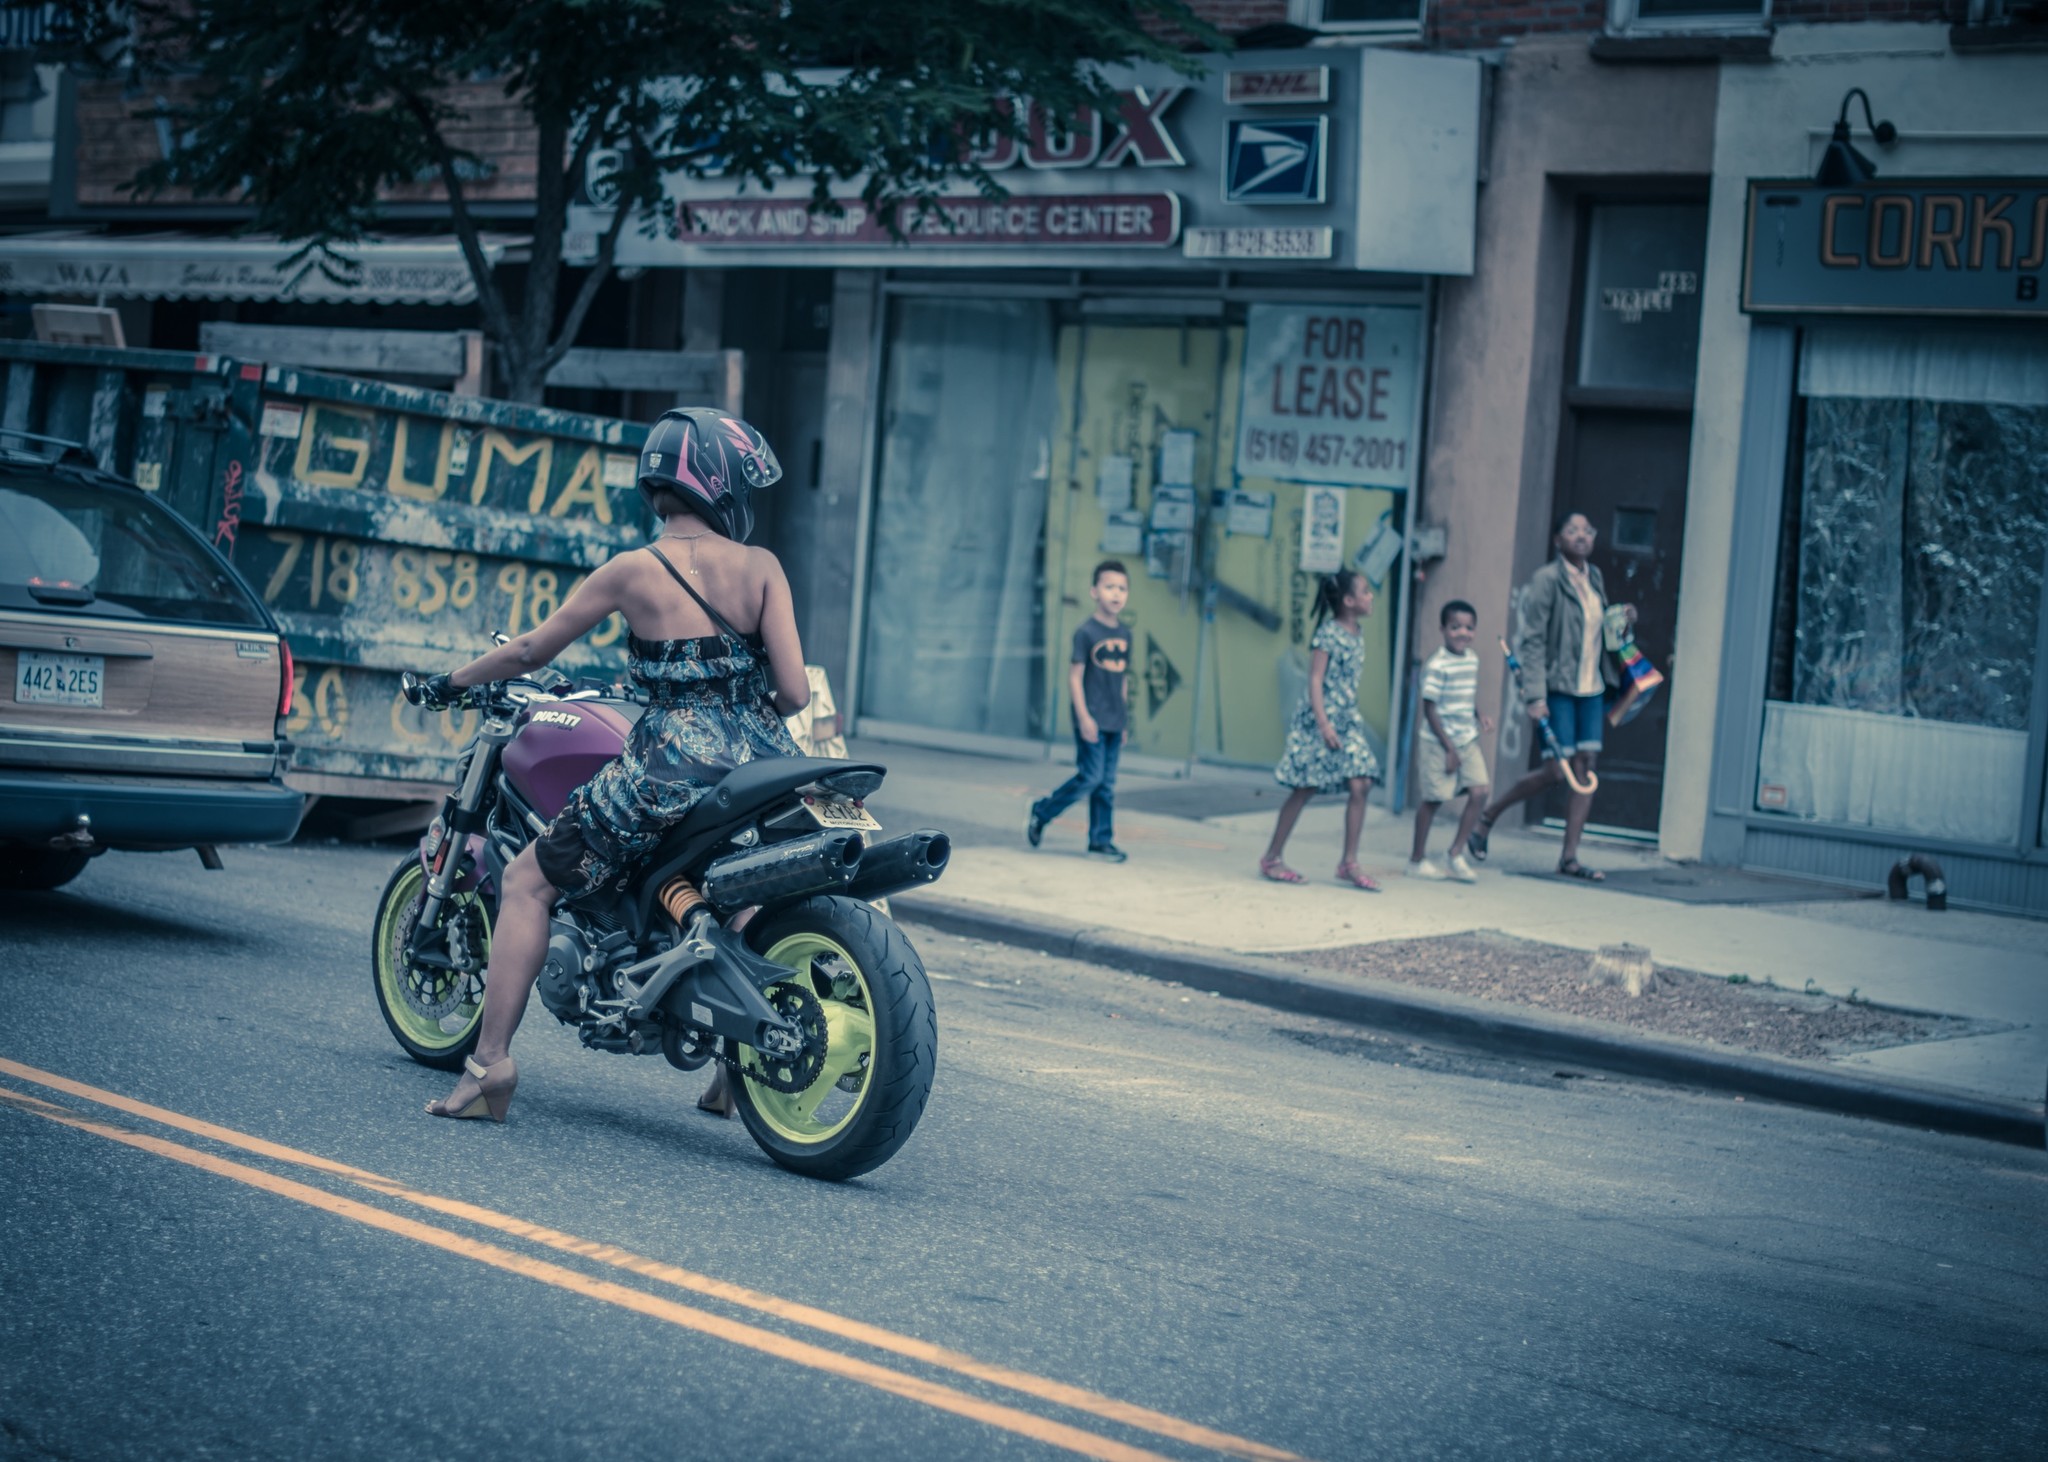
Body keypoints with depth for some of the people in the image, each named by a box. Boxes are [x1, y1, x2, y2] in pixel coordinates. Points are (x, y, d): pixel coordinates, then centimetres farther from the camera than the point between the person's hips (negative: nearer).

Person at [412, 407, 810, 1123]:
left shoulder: (633, 570, -2)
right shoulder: (763, 569, 2)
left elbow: (532, 649, 7)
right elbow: (795, 691, -3)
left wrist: (451, 682, 24)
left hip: (669, 764, -4)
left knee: (527, 882, 9)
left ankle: (491, 1059, -3)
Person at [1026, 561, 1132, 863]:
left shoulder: (1124, 635, 10)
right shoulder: (1086, 632, -10)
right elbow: (1075, 676, -11)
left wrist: (1124, 720, 16)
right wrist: (1083, 716, -17)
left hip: (1114, 721, 6)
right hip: (1091, 719, -6)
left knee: (1106, 783, 8)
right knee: (1090, 776, -9)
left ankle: (1101, 840, 13)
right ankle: (1041, 812, 9)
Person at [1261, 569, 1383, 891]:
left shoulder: (1358, 633, 10)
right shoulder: (1327, 634, -12)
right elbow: (1315, 680, -15)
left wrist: (1351, 716, 17)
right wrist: (1324, 724, -22)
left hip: (1347, 719, 7)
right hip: (1319, 718, -7)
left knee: (1360, 786, -5)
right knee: (1304, 789, -2)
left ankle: (1350, 863, -1)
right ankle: (1271, 858, 9)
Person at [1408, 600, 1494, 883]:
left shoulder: (1472, 660, 6)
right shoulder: (1437, 665, -17)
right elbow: (1429, 709, -16)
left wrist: (1479, 717, 1)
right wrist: (1449, 748, -16)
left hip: (1467, 740, 7)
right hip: (1438, 742, -7)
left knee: (1479, 791, -4)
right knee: (1433, 798, 2)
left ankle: (1455, 855, 7)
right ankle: (1417, 860, 17)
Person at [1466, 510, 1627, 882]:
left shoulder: (1594, 577, 12)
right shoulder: (1547, 580, -10)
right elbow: (1533, 641, -13)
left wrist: (1622, 621, 3)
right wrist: (1536, 696, -19)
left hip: (1591, 688, 7)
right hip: (1558, 687, -7)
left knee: (1586, 768, 1)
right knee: (1556, 770, -9)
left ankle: (1569, 857, 5)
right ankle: (1486, 819, 12)